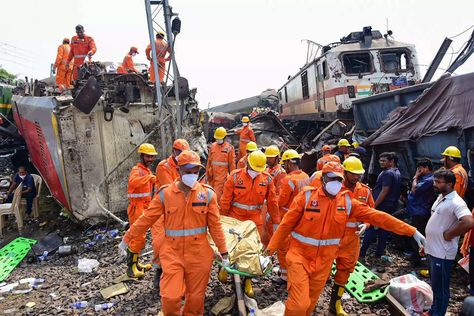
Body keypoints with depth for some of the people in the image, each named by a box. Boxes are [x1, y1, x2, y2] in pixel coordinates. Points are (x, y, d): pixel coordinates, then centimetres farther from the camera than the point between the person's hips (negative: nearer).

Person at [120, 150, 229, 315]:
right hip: (172, 252, 0)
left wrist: (223, 251, 3)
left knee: (196, 297, 12)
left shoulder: (207, 193, -3)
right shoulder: (165, 193, -4)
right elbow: (146, 219, 3)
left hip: (199, 253, 1)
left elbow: (215, 225, 1)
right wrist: (126, 239, 7)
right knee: (170, 297, -4)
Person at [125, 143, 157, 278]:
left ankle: (136, 263, 28)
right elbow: (133, 181, -39)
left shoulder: (147, 170, 15)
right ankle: (131, 267, -1)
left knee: (141, 236, 16)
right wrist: (149, 177, -48)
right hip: (137, 208, -10)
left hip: (144, 208, 10)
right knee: (137, 237, -9)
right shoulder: (137, 170, -16)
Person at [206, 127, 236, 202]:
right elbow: (209, 160, 13)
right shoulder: (213, 146, 8)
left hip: (222, 175, -5)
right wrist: (207, 173, 14)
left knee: (217, 193, -9)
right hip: (212, 174, 5)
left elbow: (232, 163, -3)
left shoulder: (229, 148, -6)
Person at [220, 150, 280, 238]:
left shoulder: (267, 179, -5)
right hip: (234, 218, -1)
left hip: (255, 221, 1)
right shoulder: (235, 176, -11)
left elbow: (272, 202, 2)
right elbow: (226, 199, -4)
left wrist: (276, 222, 5)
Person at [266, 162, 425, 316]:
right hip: (300, 255, -3)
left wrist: (412, 231, -6)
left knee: (311, 301, 18)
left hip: (324, 259, 4)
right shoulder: (307, 196, -11)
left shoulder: (347, 201, -2)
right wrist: (272, 246, 2)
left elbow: (376, 216, -4)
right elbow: (287, 223, -5)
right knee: (299, 303, -8)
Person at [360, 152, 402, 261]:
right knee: (383, 231, 12)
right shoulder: (398, 173, 14)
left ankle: (362, 254, -1)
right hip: (391, 206, 9)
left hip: (381, 206, -9)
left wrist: (374, 206, -19)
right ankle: (378, 255, 18)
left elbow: (384, 191, -21)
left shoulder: (387, 173, -16)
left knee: (370, 230, -4)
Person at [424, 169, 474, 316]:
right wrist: (427, 243, 18)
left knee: (440, 288, 7)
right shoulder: (440, 197, 8)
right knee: (435, 285, 24)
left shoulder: (456, 202, -21)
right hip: (433, 250, 9)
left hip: (442, 253, -9)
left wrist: (448, 235, -23)